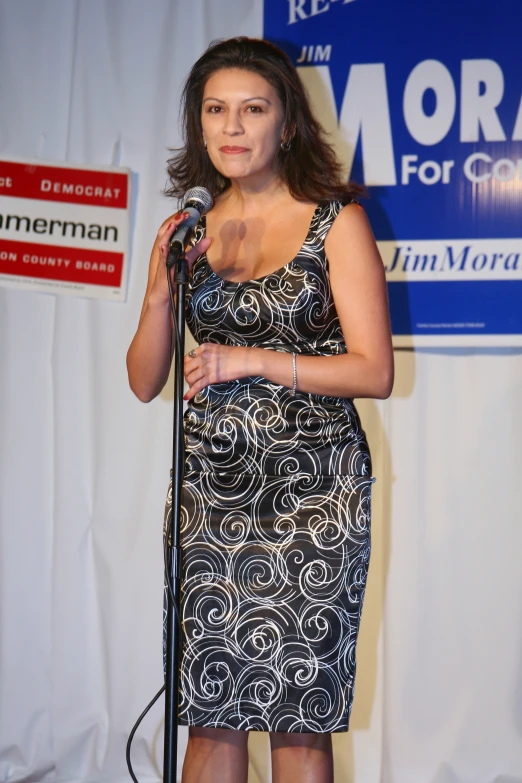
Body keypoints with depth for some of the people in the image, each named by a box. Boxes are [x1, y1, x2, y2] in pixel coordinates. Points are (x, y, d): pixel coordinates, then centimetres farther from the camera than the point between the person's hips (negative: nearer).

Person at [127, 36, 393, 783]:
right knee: (211, 710, 4)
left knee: (298, 718, -1)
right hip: (212, 486, 3)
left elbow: (375, 371, -6)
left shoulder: (335, 220, -2)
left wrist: (251, 361, -14)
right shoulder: (188, 231, 10)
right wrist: (162, 293, -6)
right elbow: (145, 382, 11)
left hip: (312, 489, -3)